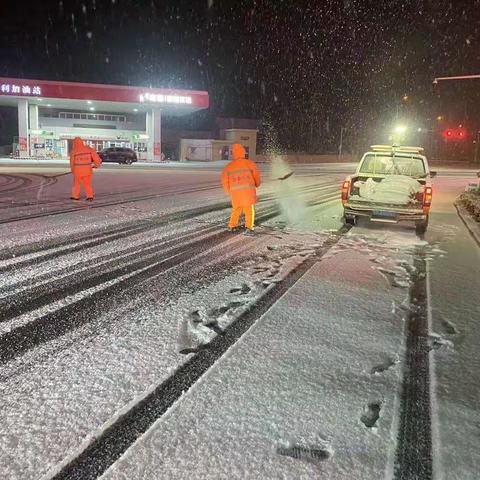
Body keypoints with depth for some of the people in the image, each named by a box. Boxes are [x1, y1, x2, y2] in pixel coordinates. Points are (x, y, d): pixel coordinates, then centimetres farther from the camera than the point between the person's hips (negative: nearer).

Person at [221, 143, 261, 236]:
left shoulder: (229, 166, 5)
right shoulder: (249, 163, 1)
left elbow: (224, 179, 0)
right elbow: (257, 175, 2)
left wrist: (228, 191, 15)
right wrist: (257, 184, 22)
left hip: (235, 192, 2)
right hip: (248, 190, -2)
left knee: (236, 209, 21)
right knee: (249, 210, 1)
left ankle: (232, 226, 27)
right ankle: (249, 228, -10)